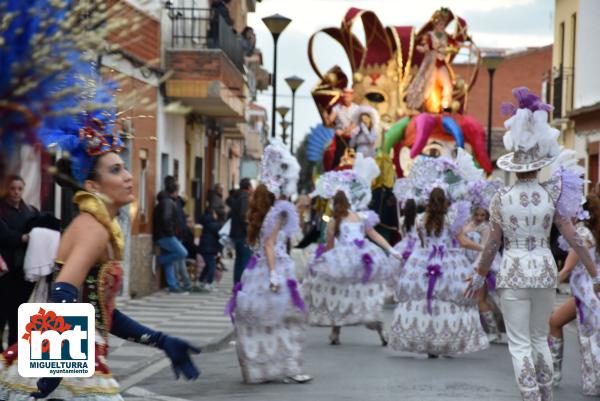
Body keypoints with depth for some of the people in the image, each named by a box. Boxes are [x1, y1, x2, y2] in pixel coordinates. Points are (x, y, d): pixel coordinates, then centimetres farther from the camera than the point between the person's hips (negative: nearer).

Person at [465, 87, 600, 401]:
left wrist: (479, 277, 9)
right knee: (540, 338, 19)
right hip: (545, 271, 3)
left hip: (513, 273, -3)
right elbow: (573, 238, -4)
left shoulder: (501, 198, -8)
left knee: (520, 344, 2)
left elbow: (492, 244, -4)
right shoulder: (552, 194, -5)